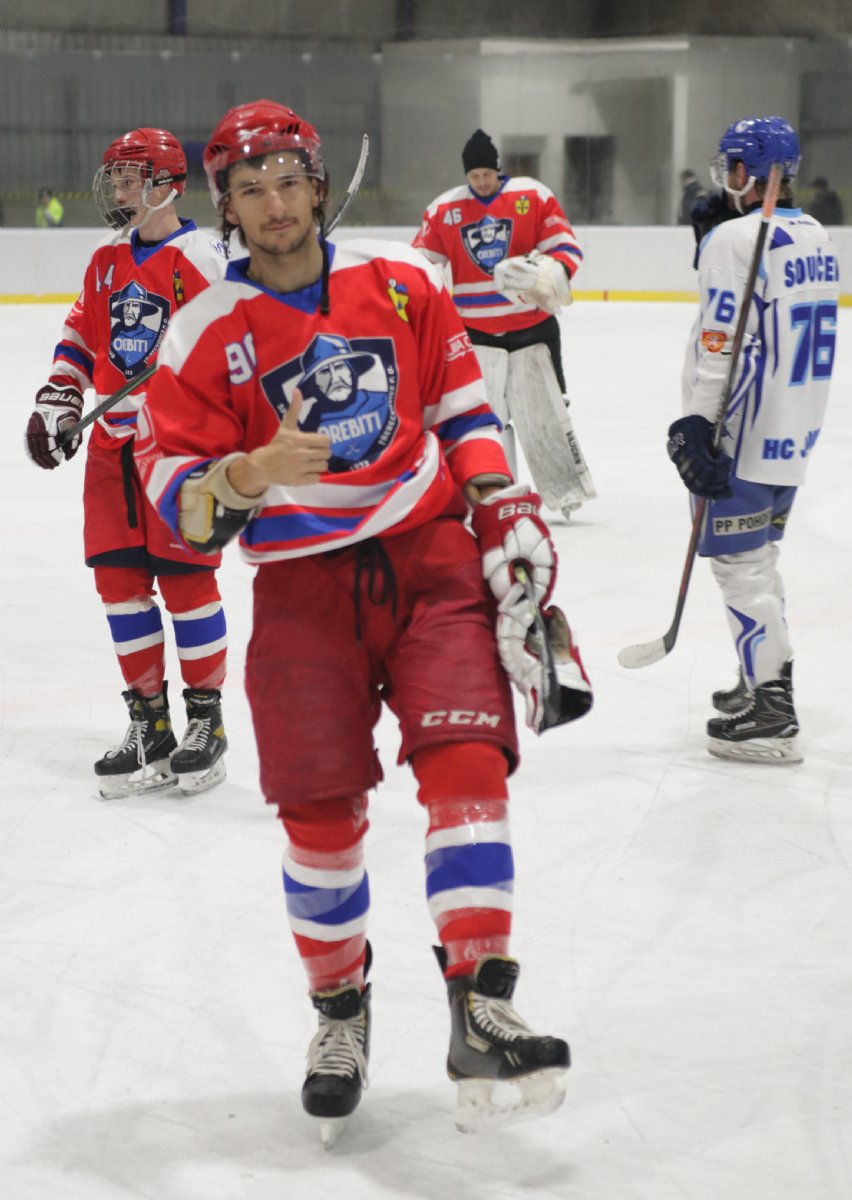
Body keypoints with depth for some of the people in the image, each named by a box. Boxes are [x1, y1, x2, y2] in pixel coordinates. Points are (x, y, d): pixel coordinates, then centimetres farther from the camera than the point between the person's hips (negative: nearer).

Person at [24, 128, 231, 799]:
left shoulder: (202, 260, -11)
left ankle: (206, 719, 8)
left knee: (183, 576, -5)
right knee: (119, 577, 5)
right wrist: (56, 403, 10)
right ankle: (149, 723, 14)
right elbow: (82, 337, 21)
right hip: (113, 440, 7)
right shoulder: (108, 260, 12)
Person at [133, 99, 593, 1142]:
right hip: (303, 585, -1)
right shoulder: (205, 335, -1)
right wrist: (244, 478, -26)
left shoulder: (402, 284, 4)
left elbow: (460, 407, 15)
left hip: (429, 556, 1)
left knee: (467, 762, -15)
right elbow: (174, 493, -5)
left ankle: (480, 1016, -15)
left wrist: (510, 514, 6)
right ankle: (340, 1011, 20)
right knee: (320, 812, -4)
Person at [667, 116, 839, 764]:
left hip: (745, 439, -9)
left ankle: (771, 719, -5)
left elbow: (720, 345, -22)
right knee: (758, 557, 22)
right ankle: (769, 683, 31)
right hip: (796, 433, 9)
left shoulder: (735, 239, -17)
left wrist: (696, 425, -21)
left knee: (739, 564, -4)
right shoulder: (816, 236, 10)